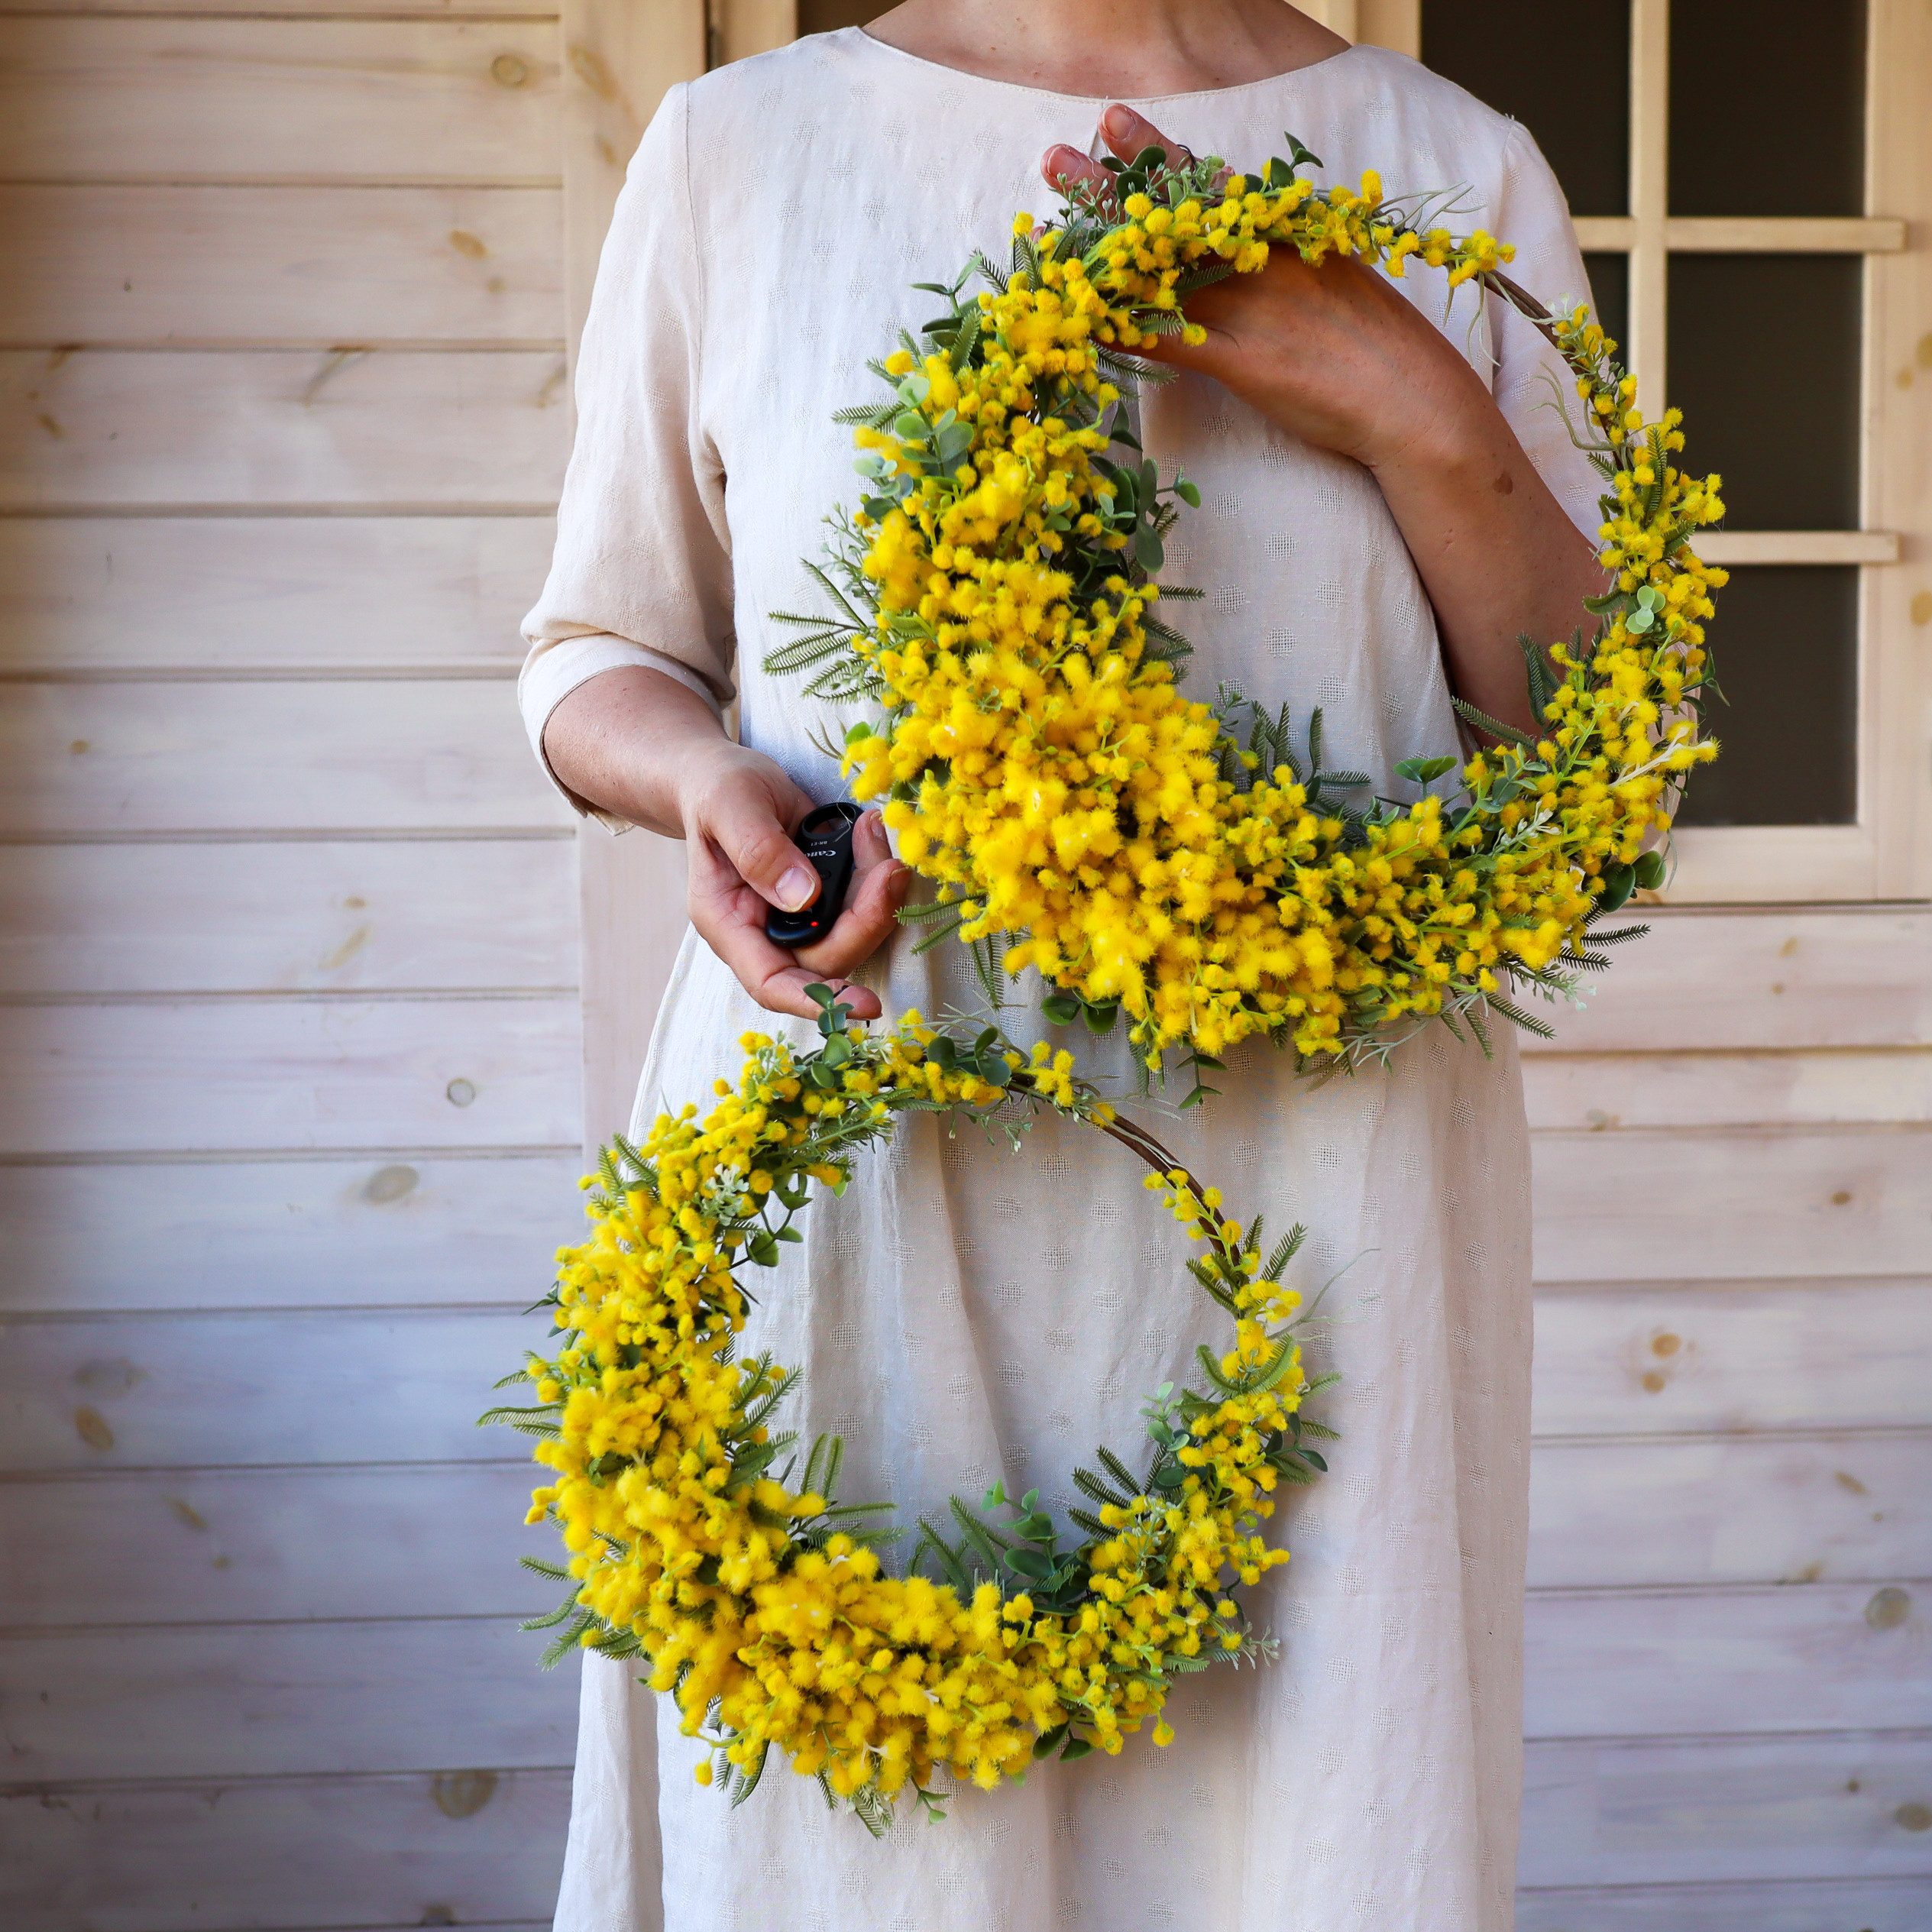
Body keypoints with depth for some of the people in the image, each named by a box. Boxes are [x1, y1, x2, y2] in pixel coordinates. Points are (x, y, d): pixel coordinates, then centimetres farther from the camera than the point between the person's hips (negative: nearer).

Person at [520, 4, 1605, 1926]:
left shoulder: (1462, 174, 7)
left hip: (1306, 1176, 1)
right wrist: (711, 777, -9)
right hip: (860, 1179, 0)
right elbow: (596, 653, 13)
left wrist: (1418, 416, -10)